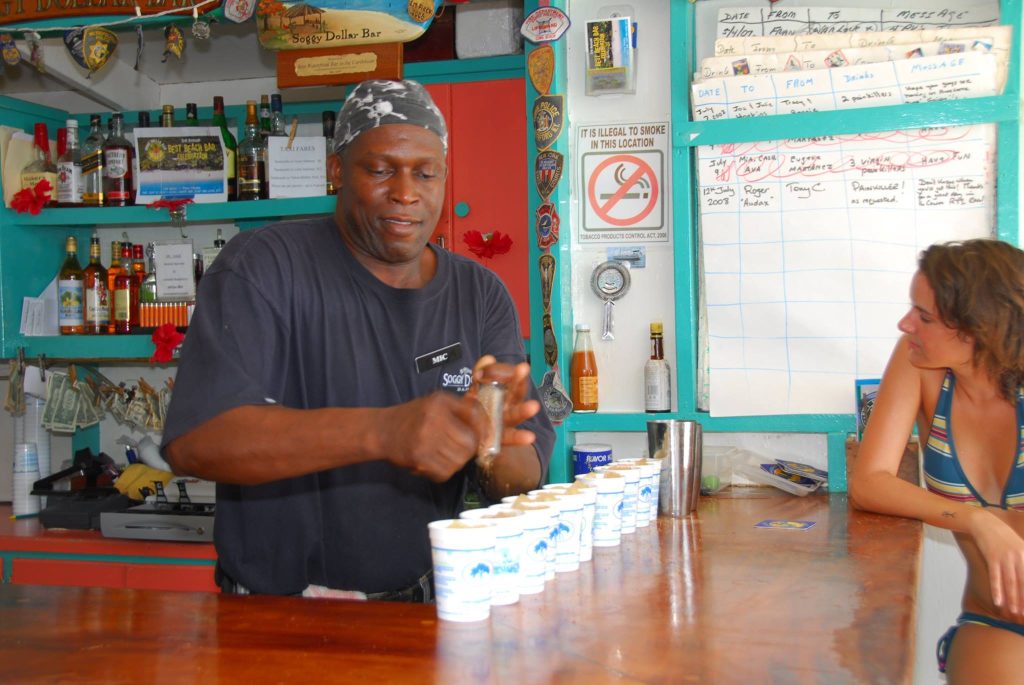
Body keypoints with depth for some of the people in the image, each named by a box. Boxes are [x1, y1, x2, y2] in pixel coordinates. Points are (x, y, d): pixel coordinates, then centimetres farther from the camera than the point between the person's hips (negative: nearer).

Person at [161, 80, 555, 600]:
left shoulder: (482, 295, 7)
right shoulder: (264, 268, -7)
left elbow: (526, 479, 3)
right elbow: (192, 441, -20)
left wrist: (489, 448, -21)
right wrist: (381, 431, -31)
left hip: (422, 613, 3)